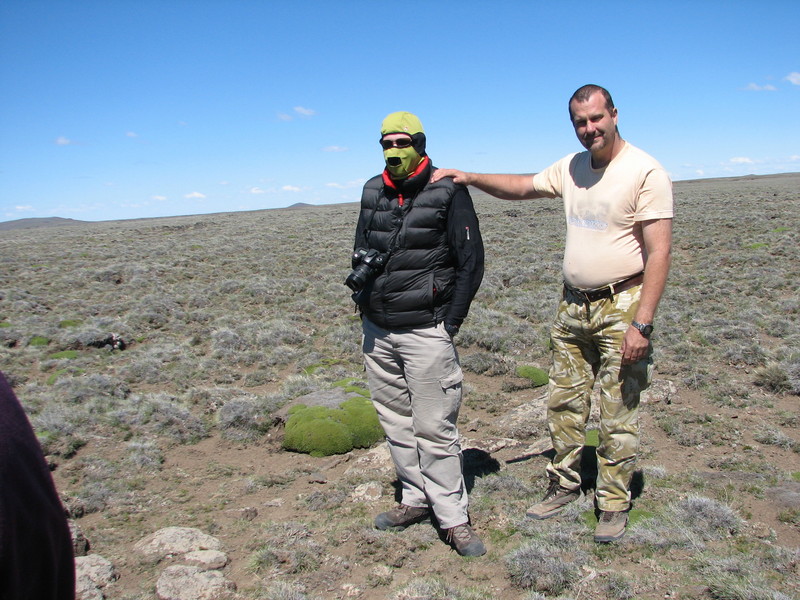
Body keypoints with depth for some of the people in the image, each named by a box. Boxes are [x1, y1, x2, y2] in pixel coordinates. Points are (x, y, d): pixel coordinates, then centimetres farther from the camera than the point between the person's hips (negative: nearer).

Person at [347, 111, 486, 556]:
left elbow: (472, 260, -5)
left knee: (434, 428, -3)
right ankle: (417, 499, 27)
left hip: (425, 331, -6)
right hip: (377, 328, 6)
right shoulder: (373, 192, 10)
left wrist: (452, 322, -9)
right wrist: (359, 276, 2)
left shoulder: (448, 192, -6)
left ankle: (453, 516, 9)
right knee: (396, 421, 12)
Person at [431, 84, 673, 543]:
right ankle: (565, 486, 29)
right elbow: (522, 187, 21)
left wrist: (642, 323, -22)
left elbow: (659, 251, -17)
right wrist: (470, 177, 6)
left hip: (621, 307, -6)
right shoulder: (572, 167, 9)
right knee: (564, 402, 12)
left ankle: (614, 504, 20)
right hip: (573, 306, 7)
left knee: (619, 415, 3)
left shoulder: (646, 172, -13)